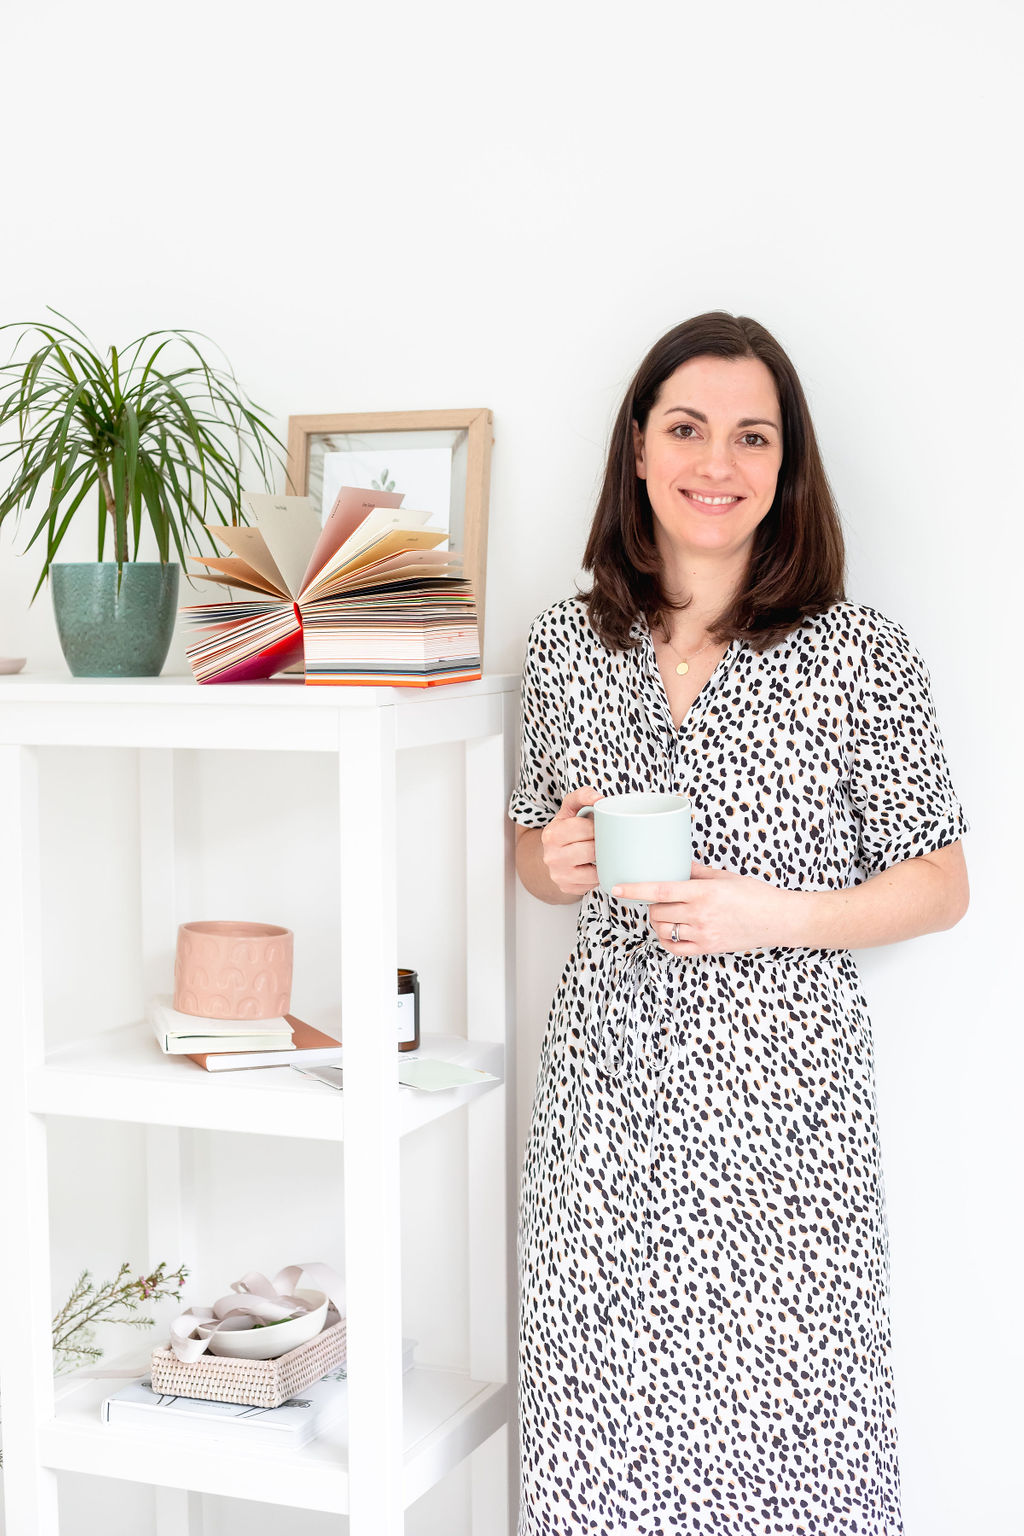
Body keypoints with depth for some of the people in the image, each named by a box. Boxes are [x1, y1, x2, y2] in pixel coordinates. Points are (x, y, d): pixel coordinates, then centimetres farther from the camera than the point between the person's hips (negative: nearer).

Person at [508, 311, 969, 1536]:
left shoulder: (861, 656, -4)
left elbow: (941, 884, 0)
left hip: (778, 1100, -3)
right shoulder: (566, 644, 6)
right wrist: (553, 862, -5)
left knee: (771, 1429, 1)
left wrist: (776, 914, -15)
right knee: (602, 1429, 8)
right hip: (604, 1087, 3)